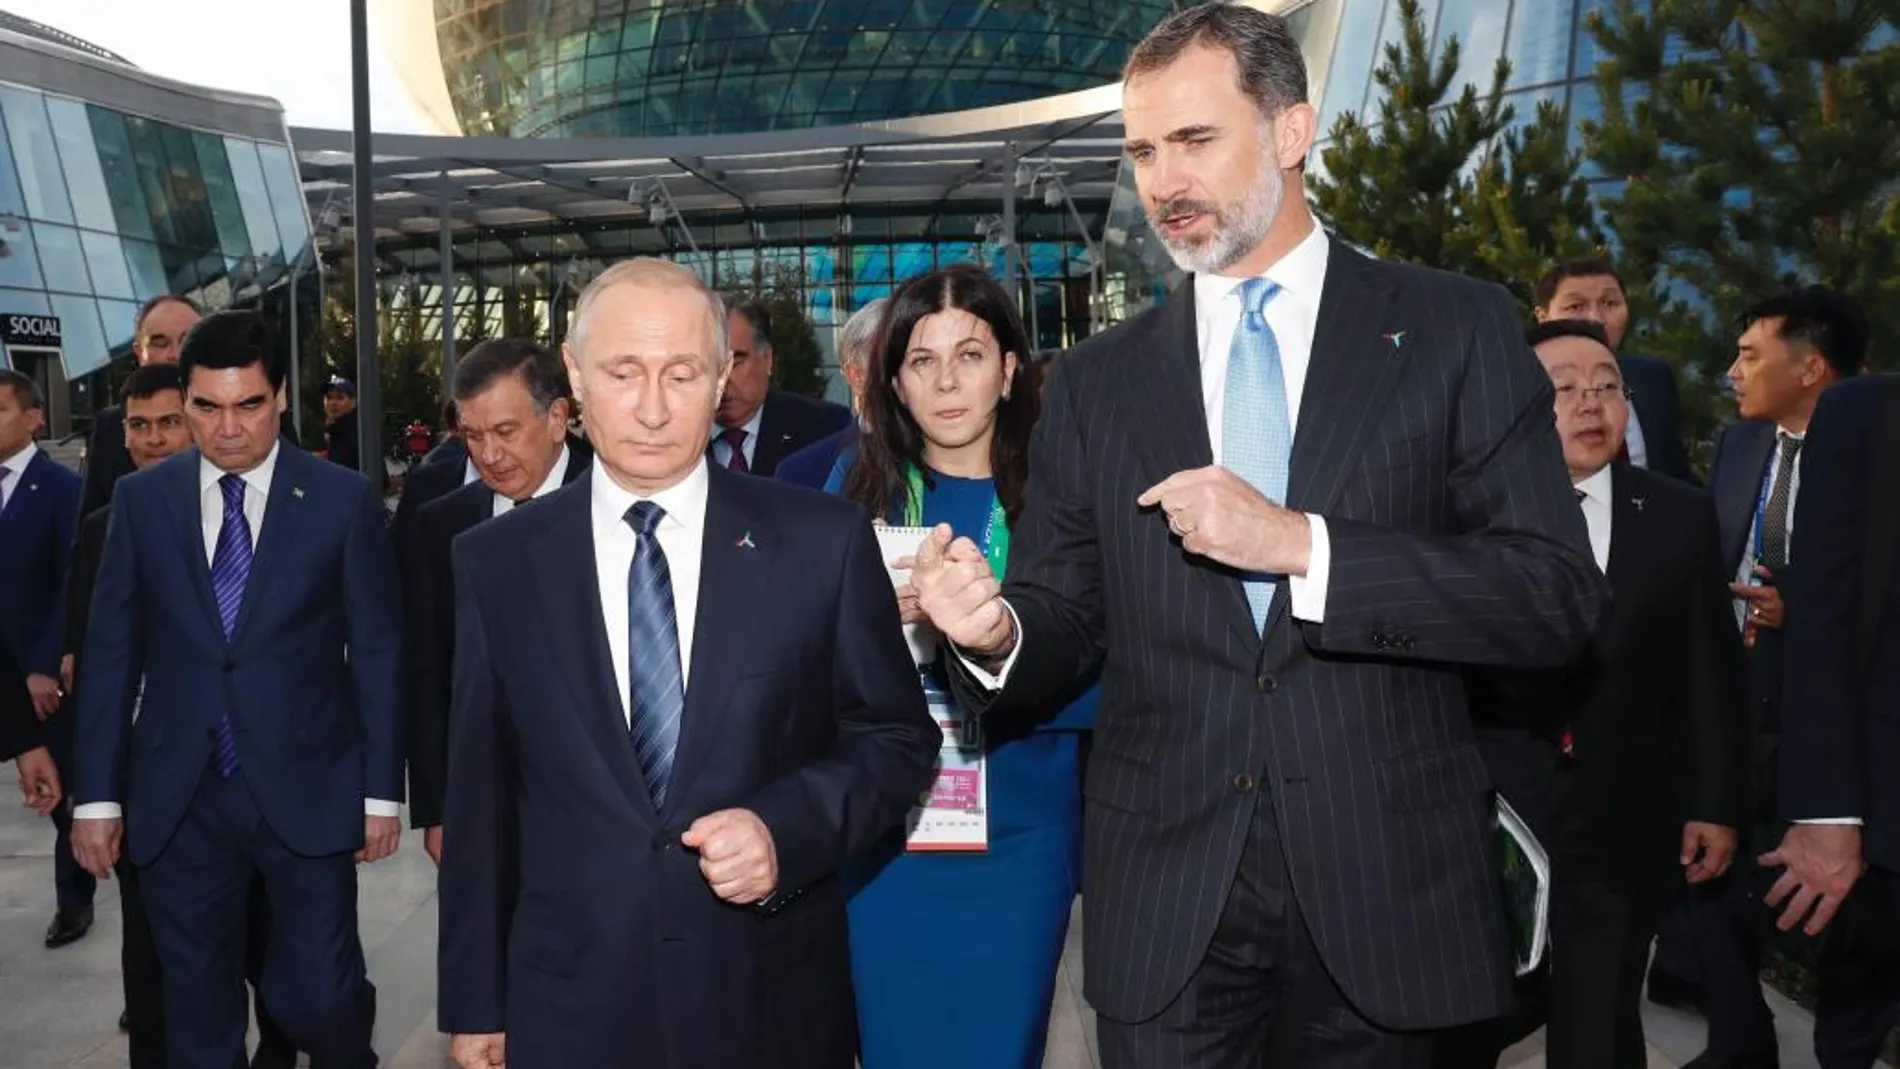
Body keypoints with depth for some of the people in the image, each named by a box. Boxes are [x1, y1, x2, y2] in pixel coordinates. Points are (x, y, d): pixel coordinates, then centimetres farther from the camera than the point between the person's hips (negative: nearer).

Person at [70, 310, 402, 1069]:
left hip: (306, 790, -2)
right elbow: (111, 651, 6)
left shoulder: (342, 499, -3)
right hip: (177, 799, 2)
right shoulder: (140, 499, 3)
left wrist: (382, 790, -2)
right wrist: (97, 794, 3)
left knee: (316, 997, -1)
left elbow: (377, 651, -1)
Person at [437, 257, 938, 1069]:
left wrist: (786, 827, -17)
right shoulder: (497, 562, 0)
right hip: (568, 1003, 1)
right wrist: (474, 1000, 6)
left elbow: (898, 738, 0)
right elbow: (479, 795, 3)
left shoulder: (823, 540, -5)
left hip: (774, 1001, 0)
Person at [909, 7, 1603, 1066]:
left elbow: (1560, 600, -9)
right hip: (1163, 901, 2)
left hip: (1383, 888, -1)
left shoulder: (1456, 330, -1)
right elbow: (1065, 624, 7)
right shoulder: (1096, 380, 6)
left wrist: (1303, 545, -20)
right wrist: (999, 635, -16)